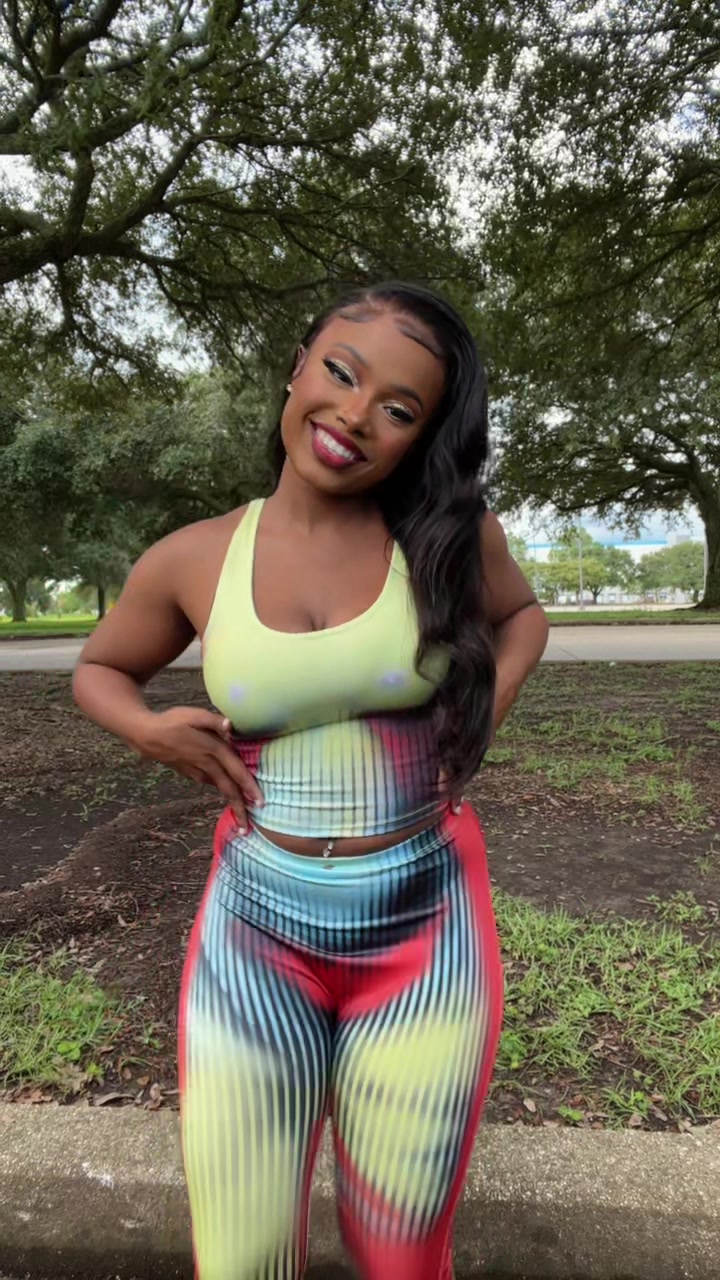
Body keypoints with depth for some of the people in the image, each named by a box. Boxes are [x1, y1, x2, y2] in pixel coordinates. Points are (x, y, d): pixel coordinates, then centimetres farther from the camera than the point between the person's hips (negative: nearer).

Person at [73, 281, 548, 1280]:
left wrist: (480, 717, -1)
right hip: (256, 940, 0)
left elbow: (522, 614, 16)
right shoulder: (192, 562, -3)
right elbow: (99, 671, 14)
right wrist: (152, 730, -7)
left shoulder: (450, 532, -4)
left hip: (426, 934, 1)